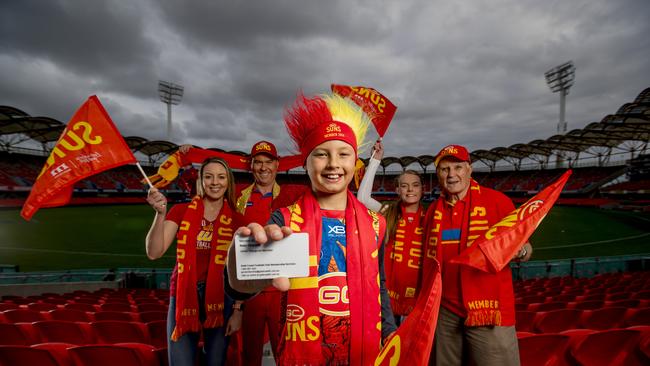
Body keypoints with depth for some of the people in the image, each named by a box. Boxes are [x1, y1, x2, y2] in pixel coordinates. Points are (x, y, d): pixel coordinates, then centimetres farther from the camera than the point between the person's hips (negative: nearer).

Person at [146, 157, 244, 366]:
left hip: (220, 299, 0)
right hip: (183, 297, 0)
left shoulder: (236, 220, -2)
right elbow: (154, 253, -9)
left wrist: (238, 310, -2)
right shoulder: (181, 211, 0)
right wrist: (160, 213, -21)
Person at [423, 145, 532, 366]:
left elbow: (524, 250, -4)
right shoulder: (433, 210, 4)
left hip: (490, 312, -3)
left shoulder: (497, 201, -7)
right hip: (446, 311, 4)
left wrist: (520, 252, -26)